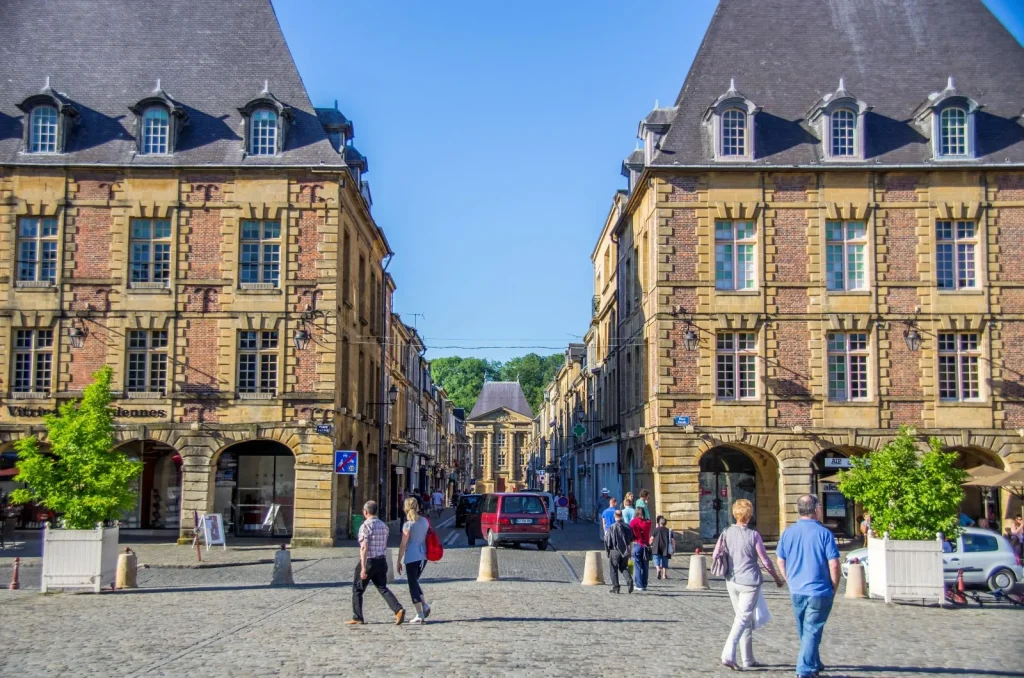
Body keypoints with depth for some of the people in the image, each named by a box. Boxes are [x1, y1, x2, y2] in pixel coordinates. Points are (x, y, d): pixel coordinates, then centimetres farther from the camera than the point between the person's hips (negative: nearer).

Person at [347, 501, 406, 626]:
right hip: (381, 561, 6)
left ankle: (357, 617, 13)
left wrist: (363, 568, -21)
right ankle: (398, 609, -9)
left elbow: (364, 548, -20)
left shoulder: (365, 526, -14)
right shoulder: (384, 525, 8)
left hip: (369, 561, -6)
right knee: (383, 588, 10)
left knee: (357, 589, 10)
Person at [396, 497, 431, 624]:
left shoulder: (408, 525, -11)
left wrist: (399, 562, -4)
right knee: (415, 581, 23)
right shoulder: (425, 521, 6)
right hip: (423, 556, 6)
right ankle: (424, 605, 6)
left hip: (412, 557, -6)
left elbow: (403, 545, -11)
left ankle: (420, 615, -1)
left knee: (413, 585, 2)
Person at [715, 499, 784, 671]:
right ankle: (728, 654, -19)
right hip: (749, 582, -5)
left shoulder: (726, 533, -1)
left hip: (732, 582, 5)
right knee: (743, 618, -4)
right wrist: (777, 578, 9)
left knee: (744, 618, 17)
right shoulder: (753, 535, -12)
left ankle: (748, 659, 20)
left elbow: (715, 555, 3)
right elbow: (765, 561, -6)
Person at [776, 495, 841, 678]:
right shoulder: (824, 533, -13)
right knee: (812, 632, 0)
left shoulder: (788, 532, 1)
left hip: (796, 592, 5)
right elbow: (834, 565, -13)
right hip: (819, 592, -5)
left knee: (804, 632, 20)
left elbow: (780, 562, 7)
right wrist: (834, 588, 0)